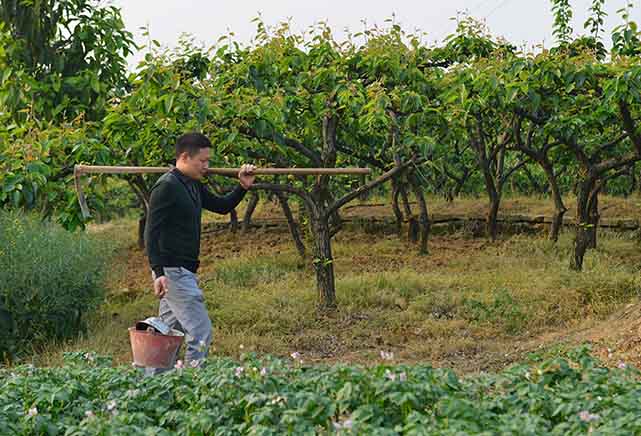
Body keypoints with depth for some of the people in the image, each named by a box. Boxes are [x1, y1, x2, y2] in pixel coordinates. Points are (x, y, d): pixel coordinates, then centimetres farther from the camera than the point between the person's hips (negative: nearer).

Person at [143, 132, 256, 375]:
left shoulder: (193, 186, 14)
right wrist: (158, 272, -24)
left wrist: (243, 187, 11)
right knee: (201, 333, -11)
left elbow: (222, 207, 26)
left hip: (184, 272, 10)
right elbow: (151, 232, -18)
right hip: (172, 272, -10)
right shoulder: (166, 187, -14)